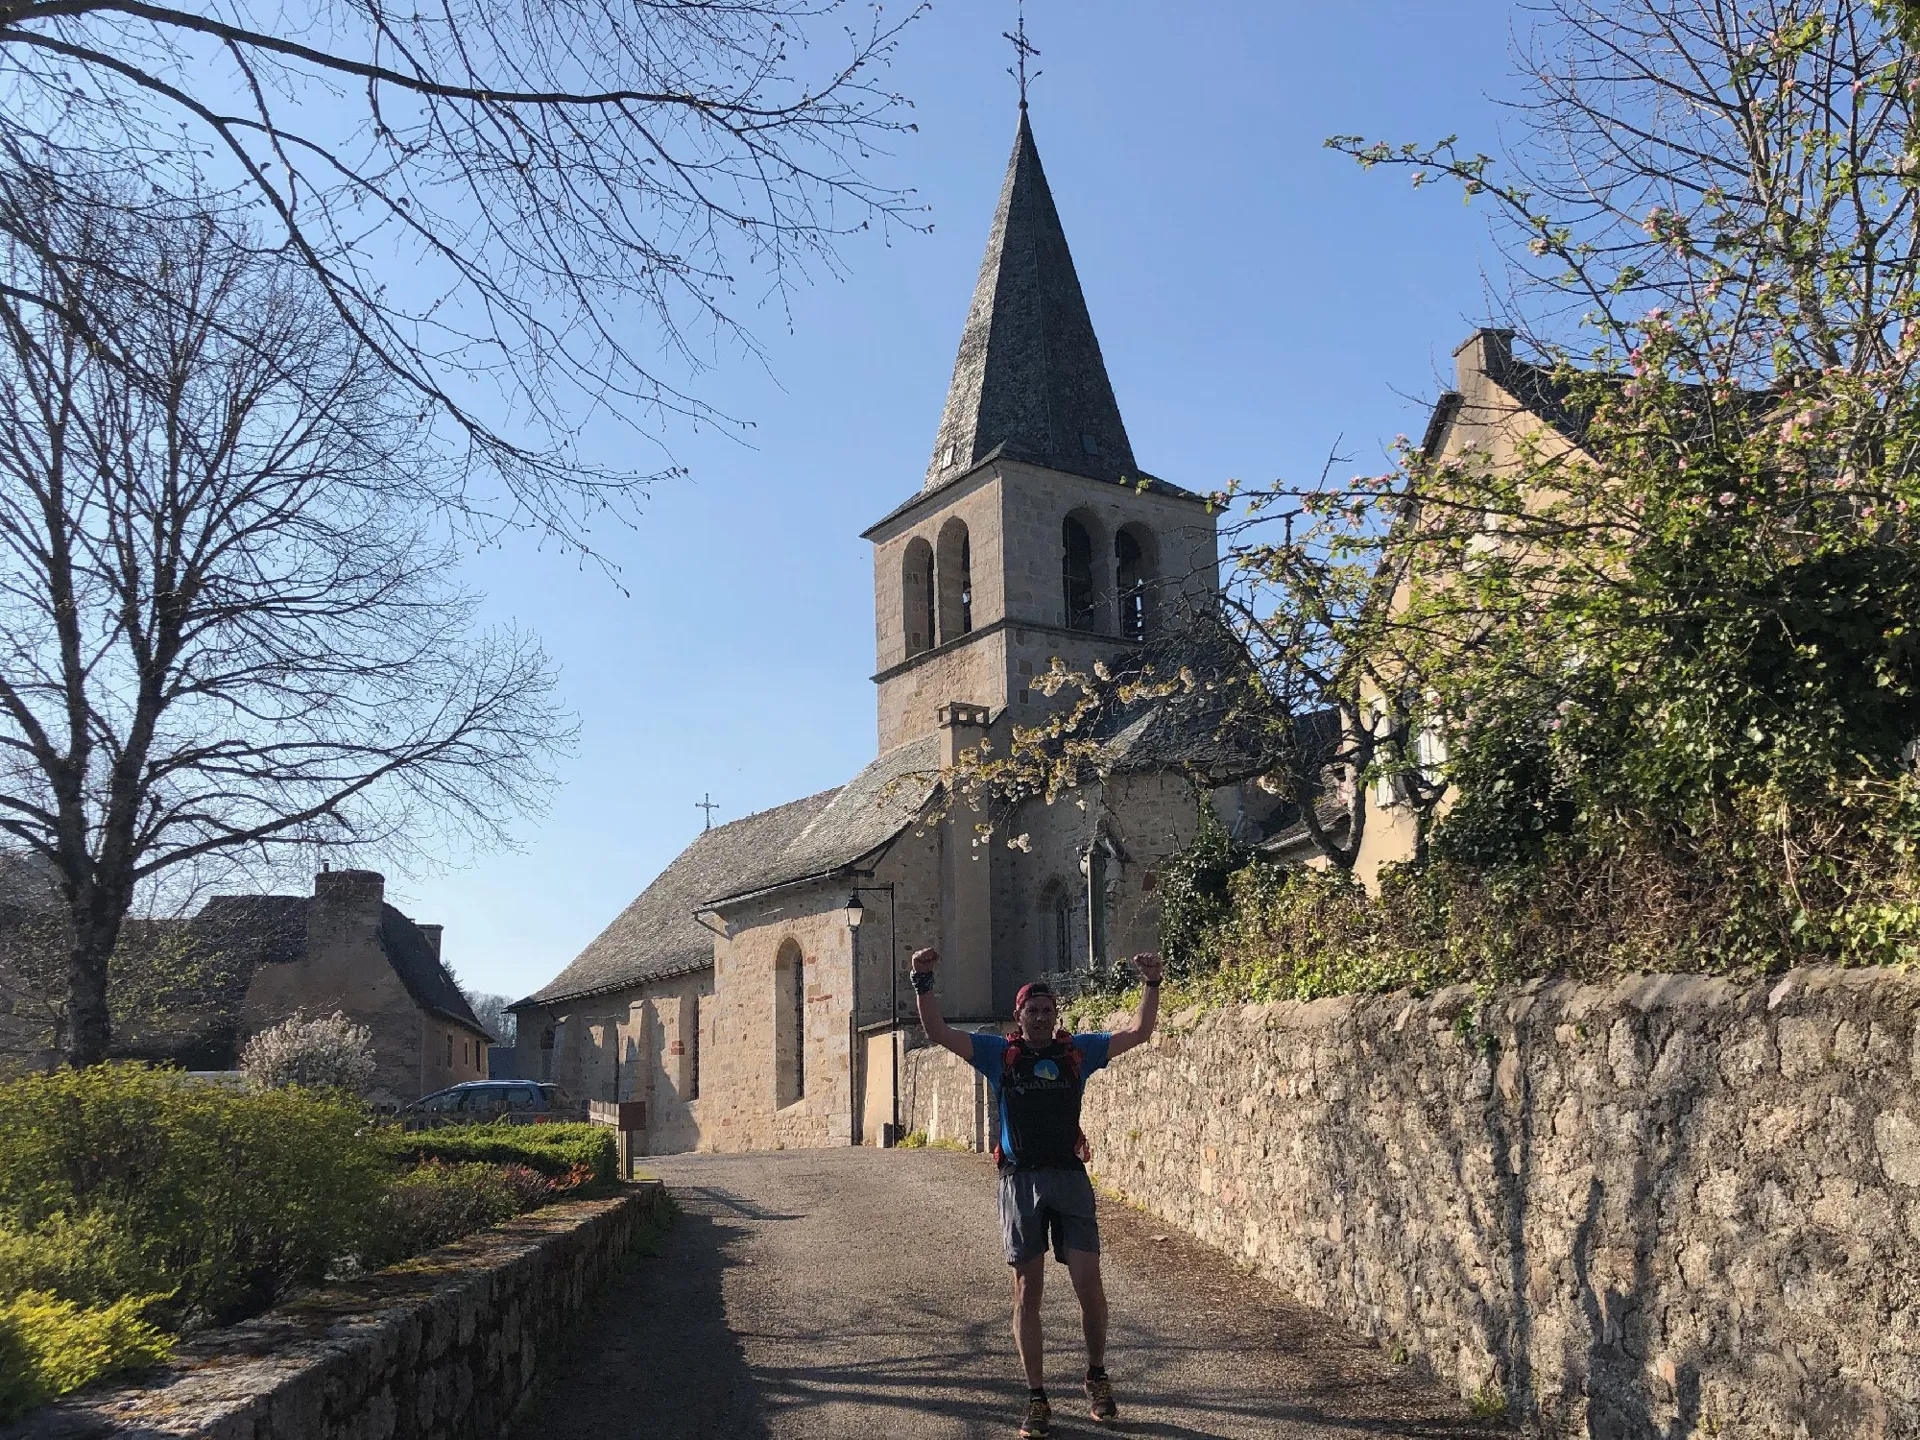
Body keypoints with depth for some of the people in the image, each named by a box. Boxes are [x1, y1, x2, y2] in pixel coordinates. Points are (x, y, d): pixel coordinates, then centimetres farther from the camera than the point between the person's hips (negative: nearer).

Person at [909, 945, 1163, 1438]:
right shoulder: (1000, 1052, 6)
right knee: (1027, 1293, 4)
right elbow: (938, 1033, 0)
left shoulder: (1076, 1051, 9)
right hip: (1020, 1180, 0)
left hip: (1070, 1177, 1)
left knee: (1089, 1285, -3)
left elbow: (1138, 1033, 11)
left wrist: (1151, 984, 2)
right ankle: (1037, 1400, 15)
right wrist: (923, 983, -9)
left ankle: (1097, 1378, 22)